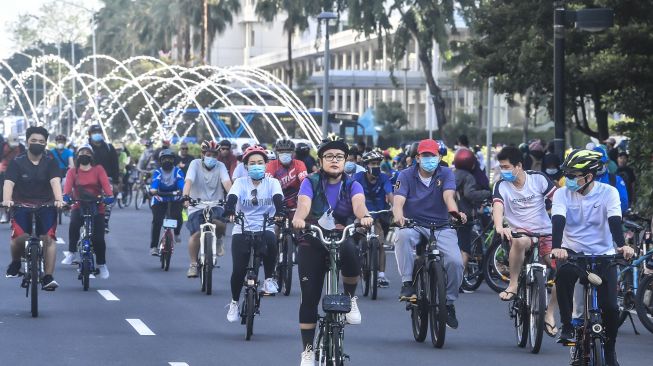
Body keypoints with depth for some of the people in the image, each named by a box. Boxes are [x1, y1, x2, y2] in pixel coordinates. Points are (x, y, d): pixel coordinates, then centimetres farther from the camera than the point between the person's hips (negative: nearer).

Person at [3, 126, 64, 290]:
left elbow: (55, 181, -14)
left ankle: (48, 277, -11)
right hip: (22, 206, -1)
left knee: (48, 238, -17)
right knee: (19, 237, -23)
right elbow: (9, 183, -12)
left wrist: (59, 200, -33)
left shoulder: (50, 163, 2)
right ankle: (15, 262, 9)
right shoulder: (17, 163, 1)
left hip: (46, 206, 1)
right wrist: (7, 200, -33)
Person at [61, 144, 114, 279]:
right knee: (74, 224, -32)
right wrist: (66, 195, -34)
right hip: (78, 206, 0)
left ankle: (102, 264, 14)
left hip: (96, 208, 0)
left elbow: (105, 183, -11)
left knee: (98, 237, -8)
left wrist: (109, 196, -30)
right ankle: (72, 252, -18)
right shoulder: (73, 172, 6)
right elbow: (68, 184, -12)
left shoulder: (98, 170, 5)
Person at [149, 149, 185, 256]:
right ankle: (153, 246, -9)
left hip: (175, 200, 0)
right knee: (157, 220, -18)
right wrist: (153, 190, -50)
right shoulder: (158, 172, -7)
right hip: (159, 200, 0)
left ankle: (177, 232, 9)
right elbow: (155, 182, -26)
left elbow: (181, 182, -24)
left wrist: (182, 191, -47)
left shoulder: (178, 171, -6)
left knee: (177, 216, -25)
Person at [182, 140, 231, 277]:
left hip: (215, 205, 1)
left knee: (220, 224, -29)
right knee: (196, 234, -19)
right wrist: (186, 197, -36)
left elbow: (227, 182, -14)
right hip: (197, 206, -1)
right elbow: (188, 181, -18)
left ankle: (218, 240, 7)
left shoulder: (220, 166, 1)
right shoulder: (195, 164, -3)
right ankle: (193, 264, -1)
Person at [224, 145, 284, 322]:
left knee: (270, 242, -36)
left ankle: (269, 279, -13)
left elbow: (278, 197, -15)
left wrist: (279, 211, -37)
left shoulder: (272, 183, 3)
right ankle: (234, 302, 14)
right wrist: (229, 210, -37)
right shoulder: (240, 182, 3)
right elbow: (232, 197, -15)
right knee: (239, 269, -12)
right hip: (242, 231, 0)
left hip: (265, 229, 0)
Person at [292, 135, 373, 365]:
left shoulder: (352, 186, 3)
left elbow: (358, 203, -18)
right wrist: (299, 218, -43)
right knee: (309, 297, -6)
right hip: (312, 242, 0)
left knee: (350, 252, -36)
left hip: (342, 239, 0)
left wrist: (364, 216, -43)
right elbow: (304, 203, -20)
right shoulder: (311, 183, 0)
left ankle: (350, 297, -9)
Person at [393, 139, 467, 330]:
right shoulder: (406, 175, 0)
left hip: (441, 227, 1)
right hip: (414, 226, -1)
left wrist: (454, 212, -40)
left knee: (455, 261, -23)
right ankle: (407, 283, -30)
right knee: (403, 236, -38)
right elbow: (399, 200, -15)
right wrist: (399, 216, -39)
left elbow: (448, 195, -17)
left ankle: (449, 302, 2)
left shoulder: (445, 174, 2)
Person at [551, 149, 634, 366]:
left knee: (610, 307, -13)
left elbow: (614, 220, -23)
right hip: (572, 251, 0)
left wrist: (622, 245, -43)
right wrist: (557, 248, -42)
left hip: (603, 254, 0)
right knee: (563, 274, -35)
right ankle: (567, 326, -21)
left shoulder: (608, 192, -9)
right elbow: (558, 221, -23)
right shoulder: (563, 194, -7)